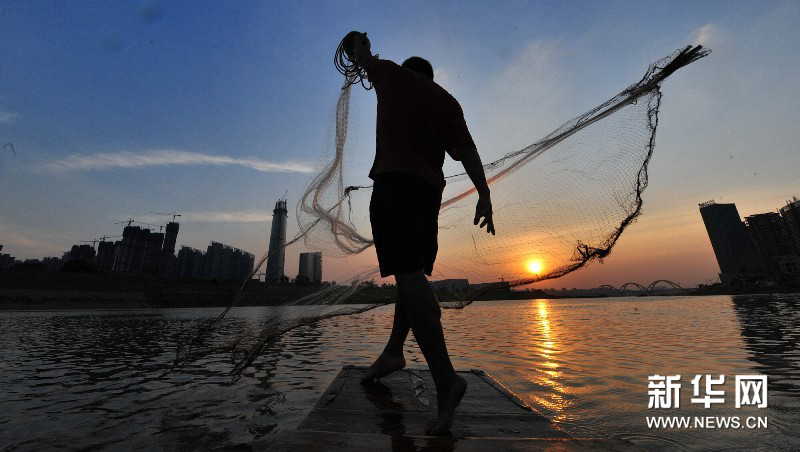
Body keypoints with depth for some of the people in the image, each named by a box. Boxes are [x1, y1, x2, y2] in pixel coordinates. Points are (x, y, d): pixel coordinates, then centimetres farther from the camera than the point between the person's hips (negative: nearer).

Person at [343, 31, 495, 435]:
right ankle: (393, 351, 18)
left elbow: (362, 58, 35)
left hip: (393, 181, -5)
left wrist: (358, 42, 58)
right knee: (413, 272, 13)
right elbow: (467, 150, 6)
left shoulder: (393, 75, 15)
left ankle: (445, 378, -21)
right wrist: (484, 194, -1)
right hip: (429, 188, 6)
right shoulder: (446, 100, 20)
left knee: (408, 274, -16)